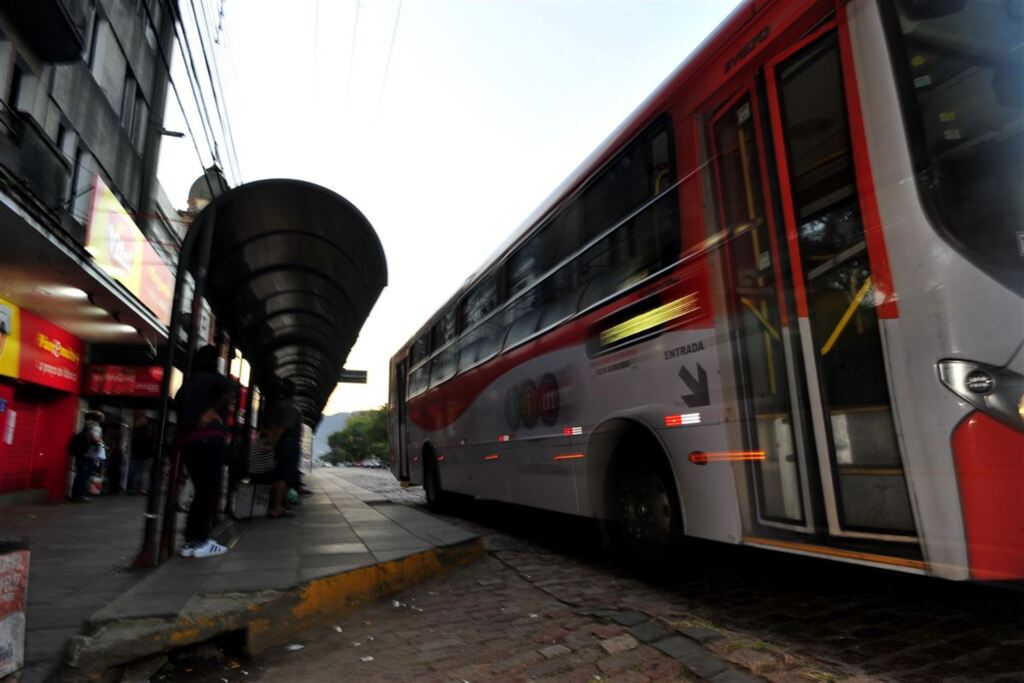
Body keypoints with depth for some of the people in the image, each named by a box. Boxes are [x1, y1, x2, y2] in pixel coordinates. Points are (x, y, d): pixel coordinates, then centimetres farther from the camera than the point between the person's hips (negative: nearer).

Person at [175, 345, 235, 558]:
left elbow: (177, 405, 19)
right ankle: (200, 541, -3)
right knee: (209, 490, -3)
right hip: (209, 438, -7)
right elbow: (230, 390, -20)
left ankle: (191, 540, 14)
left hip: (186, 439, 7)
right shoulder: (214, 378, -1)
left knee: (202, 490, 13)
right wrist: (213, 410, -9)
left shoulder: (188, 383, 21)